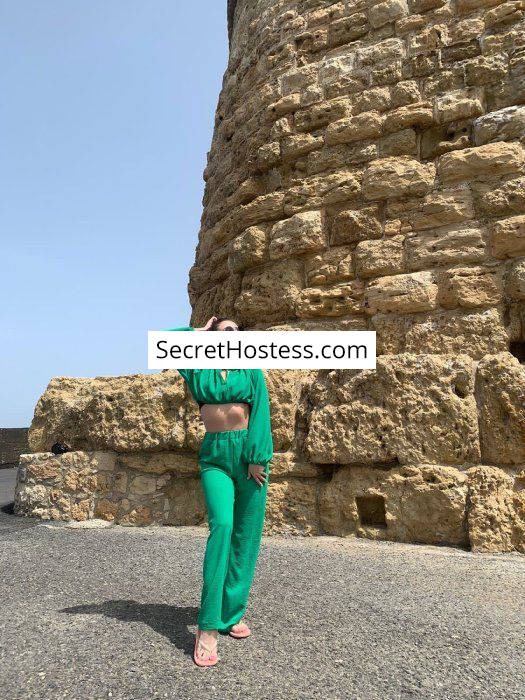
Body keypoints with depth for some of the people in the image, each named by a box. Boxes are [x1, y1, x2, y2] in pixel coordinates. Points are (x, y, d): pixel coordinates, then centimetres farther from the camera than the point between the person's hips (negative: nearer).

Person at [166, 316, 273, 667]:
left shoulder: (251, 371, 8)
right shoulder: (198, 371, 10)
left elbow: (261, 412, -2)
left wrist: (257, 458, -11)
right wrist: (200, 332, 15)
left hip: (249, 452, 1)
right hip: (214, 456, -1)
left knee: (246, 536, 1)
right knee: (221, 525, -20)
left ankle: (233, 612, 16)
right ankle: (208, 628, -17)